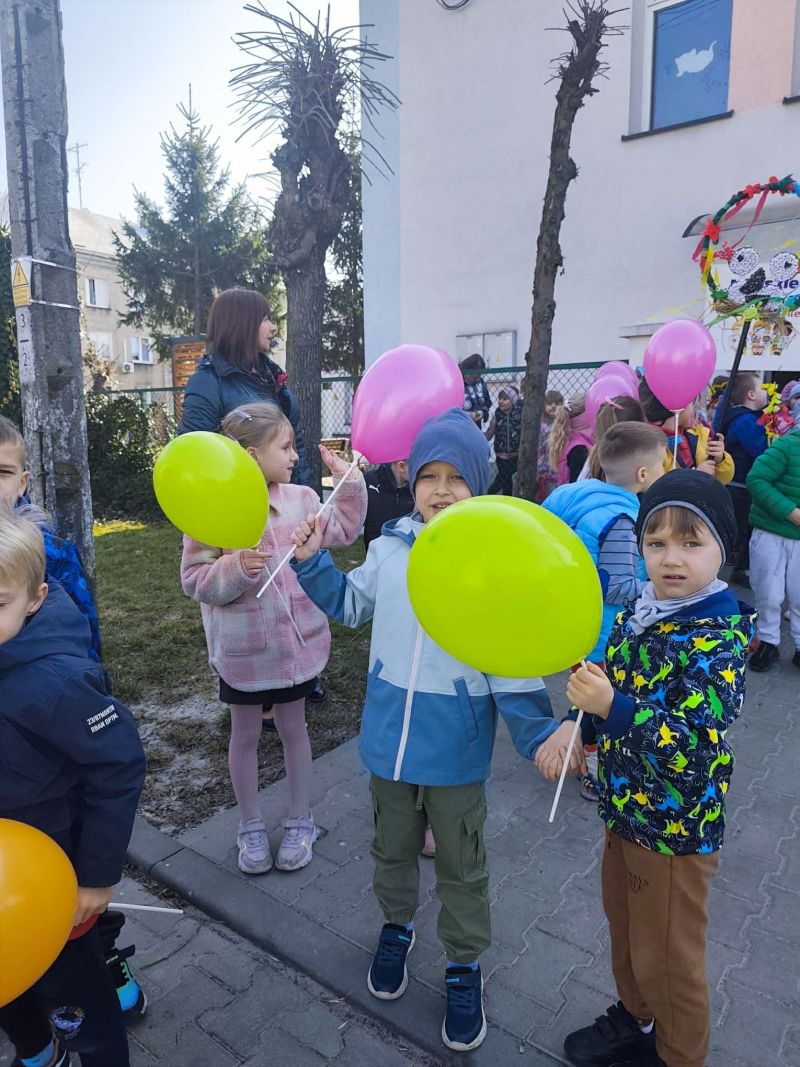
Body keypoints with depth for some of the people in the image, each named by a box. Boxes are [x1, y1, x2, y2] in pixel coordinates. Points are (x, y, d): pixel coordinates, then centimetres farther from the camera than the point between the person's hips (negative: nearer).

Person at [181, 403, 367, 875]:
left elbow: (345, 531, 6)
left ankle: (301, 822, 38)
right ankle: (251, 827, 38)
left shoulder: (301, 498, -5)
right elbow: (194, 580, -14)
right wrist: (237, 567, -30)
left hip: (298, 641, 3)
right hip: (243, 649, -3)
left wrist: (349, 481, -3)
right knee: (246, 734, 17)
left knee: (294, 728, 19)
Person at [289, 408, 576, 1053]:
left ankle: (464, 966, 43)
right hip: (389, 737, 4)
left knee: (461, 864, 18)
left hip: (456, 750, -3)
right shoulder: (389, 548, -5)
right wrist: (312, 562, 1)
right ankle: (397, 926, 54)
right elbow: (351, 604, 12)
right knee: (393, 846, 26)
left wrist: (539, 734, -23)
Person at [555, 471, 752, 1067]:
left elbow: (693, 746, -32)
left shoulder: (717, 641, -25)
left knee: (667, 956, 16)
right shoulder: (640, 612, -3)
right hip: (626, 811, 7)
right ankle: (634, 1019, 53)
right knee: (626, 929, 28)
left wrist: (611, 706, -39)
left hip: (674, 829, -7)